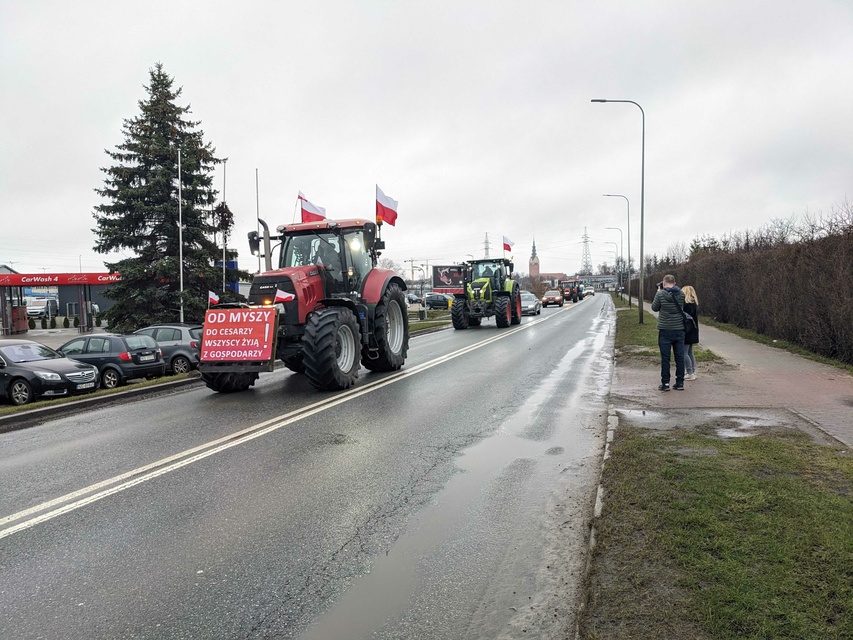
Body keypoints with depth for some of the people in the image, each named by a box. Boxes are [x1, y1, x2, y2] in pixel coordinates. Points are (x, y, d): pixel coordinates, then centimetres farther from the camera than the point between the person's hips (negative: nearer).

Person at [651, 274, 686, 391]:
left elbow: (654, 308, 3)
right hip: (679, 330, 3)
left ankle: (665, 383, 4)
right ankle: (680, 383, 12)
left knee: (665, 358, 2)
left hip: (665, 330, -3)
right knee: (680, 357, 8)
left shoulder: (660, 294, -10)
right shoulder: (681, 294, 0)